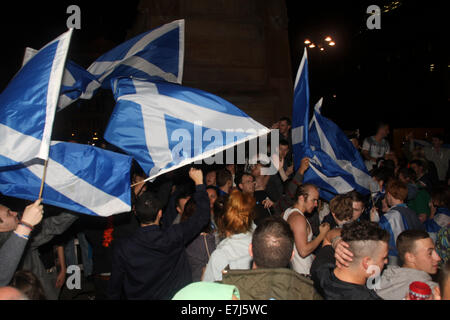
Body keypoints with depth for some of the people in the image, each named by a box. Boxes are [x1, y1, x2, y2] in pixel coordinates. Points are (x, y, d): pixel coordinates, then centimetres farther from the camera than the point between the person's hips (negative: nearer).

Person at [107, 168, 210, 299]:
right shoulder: (174, 237, -21)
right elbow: (202, 216, -10)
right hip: (175, 295, 0)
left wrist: (113, 296, 14)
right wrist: (199, 182, -2)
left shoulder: (122, 247, -18)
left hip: (139, 296, 1)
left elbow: (115, 285, -7)